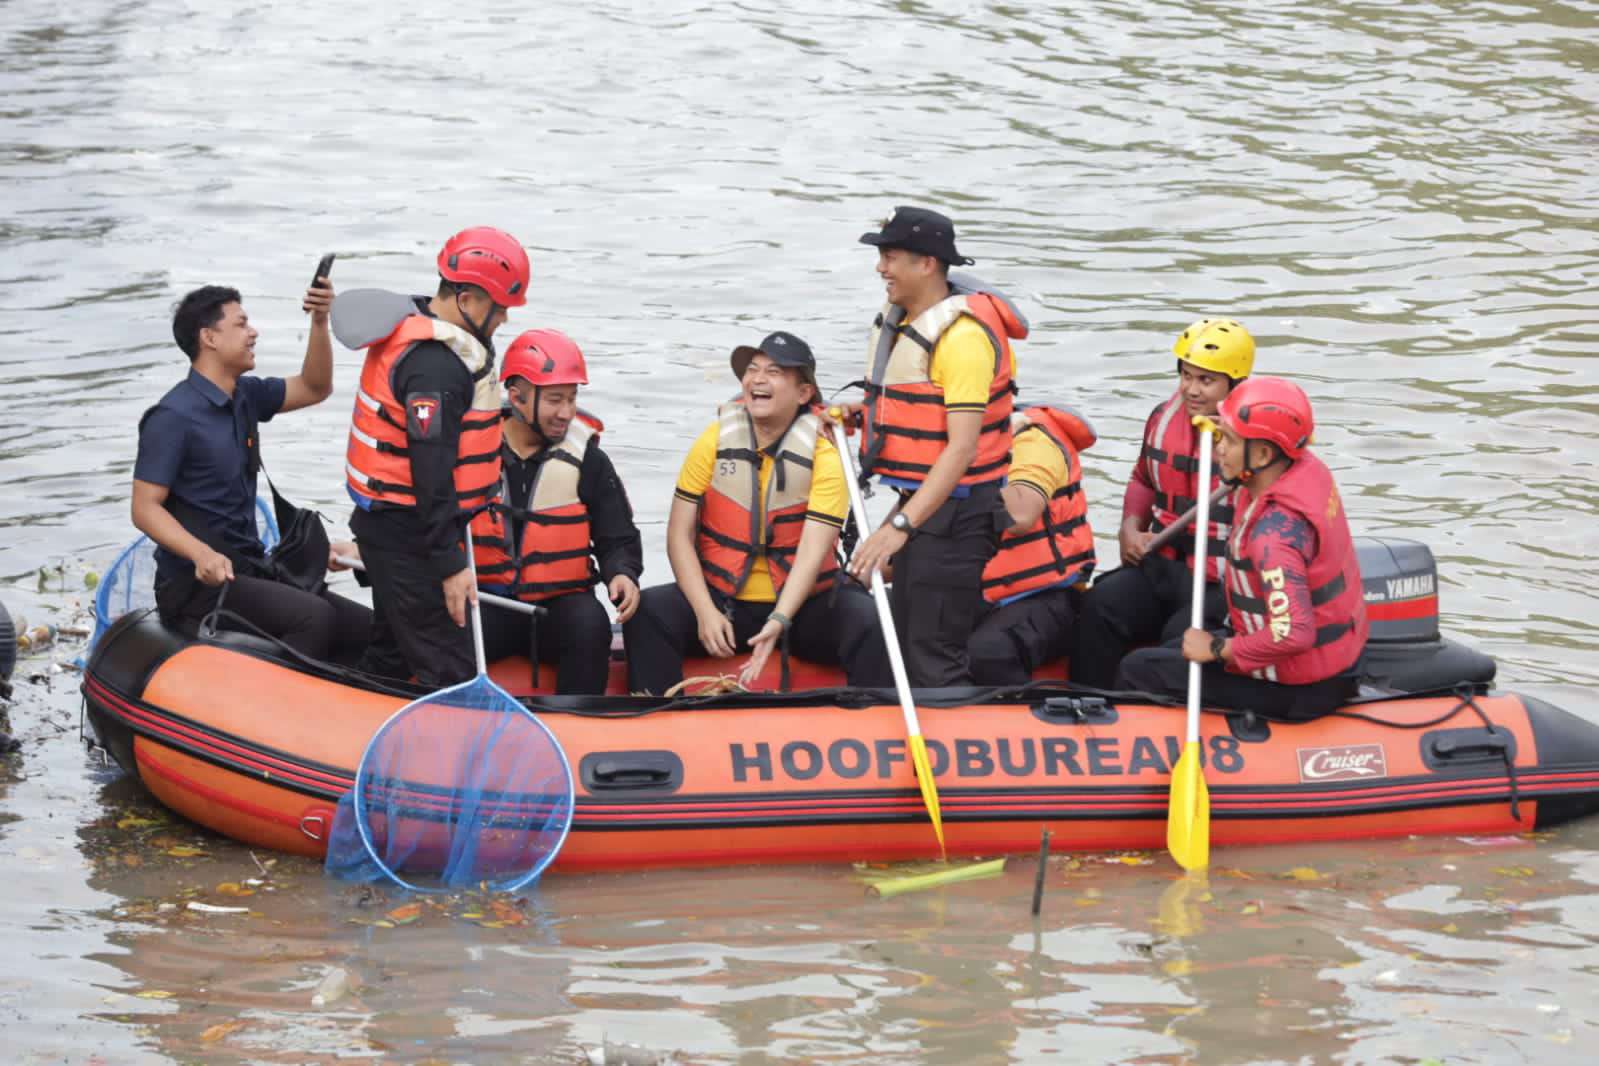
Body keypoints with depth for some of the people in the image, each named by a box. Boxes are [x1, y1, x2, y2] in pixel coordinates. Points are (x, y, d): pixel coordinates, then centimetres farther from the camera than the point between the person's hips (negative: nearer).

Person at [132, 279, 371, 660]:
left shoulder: (245, 395, 11)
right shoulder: (173, 417, -13)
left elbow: (314, 389, 20)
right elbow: (145, 508, -16)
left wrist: (320, 322, 3)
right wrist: (202, 554, -32)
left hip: (249, 569, 9)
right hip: (196, 585, -9)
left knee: (364, 629, 0)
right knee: (313, 617, -30)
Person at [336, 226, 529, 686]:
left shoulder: (415, 331, 9)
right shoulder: (434, 367, -24)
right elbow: (430, 473, -25)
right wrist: (450, 566, -23)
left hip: (390, 525, 11)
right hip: (409, 537, -11)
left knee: (391, 656, 21)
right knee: (450, 671, -10)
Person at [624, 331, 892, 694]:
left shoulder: (824, 456, -7)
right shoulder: (715, 442, -1)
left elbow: (811, 554, -16)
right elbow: (679, 534, -2)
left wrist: (779, 622, -33)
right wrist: (705, 612, -16)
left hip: (802, 607, -2)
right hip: (721, 599, 2)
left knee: (869, 624, -29)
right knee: (647, 612, -25)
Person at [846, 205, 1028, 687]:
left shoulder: (964, 335, -22)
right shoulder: (901, 317, 9)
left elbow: (962, 448, -28)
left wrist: (899, 526, -33)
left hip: (956, 514, -10)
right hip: (922, 503, 10)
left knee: (934, 661, -13)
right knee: (907, 644, 16)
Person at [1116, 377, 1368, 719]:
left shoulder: (1275, 532, -33)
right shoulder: (1308, 467, -5)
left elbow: (1293, 636, -38)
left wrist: (1218, 650, -24)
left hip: (1298, 689, -10)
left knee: (1138, 671, 0)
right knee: (1173, 652, 25)